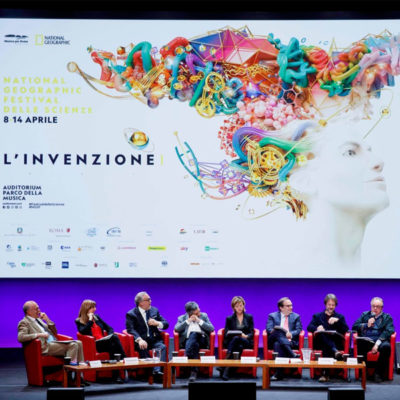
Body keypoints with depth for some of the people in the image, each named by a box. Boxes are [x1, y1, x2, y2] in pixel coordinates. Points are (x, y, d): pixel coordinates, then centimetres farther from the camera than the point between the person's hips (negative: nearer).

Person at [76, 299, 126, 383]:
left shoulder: (96, 317, 24)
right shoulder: (79, 321, 8)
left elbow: (109, 328, 22)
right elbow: (83, 332, -13)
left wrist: (109, 337, 1)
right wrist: (90, 320, -7)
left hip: (105, 343, 5)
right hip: (94, 345, -5)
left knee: (113, 345, -33)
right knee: (114, 338, -31)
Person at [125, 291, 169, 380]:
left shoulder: (154, 310, 18)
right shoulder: (131, 314, 3)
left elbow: (166, 324, 17)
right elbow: (131, 329, -11)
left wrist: (157, 323, -7)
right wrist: (139, 340, -30)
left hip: (154, 340, 3)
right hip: (141, 341, -3)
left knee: (162, 347, -29)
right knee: (143, 349, -37)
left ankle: (157, 370, -43)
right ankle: (150, 371, -41)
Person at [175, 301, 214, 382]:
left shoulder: (204, 316, 20)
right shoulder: (182, 318, 17)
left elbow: (211, 329, 6)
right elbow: (177, 329, -4)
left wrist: (200, 321, -4)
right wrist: (188, 321, -7)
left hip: (201, 340, 0)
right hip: (187, 341, 0)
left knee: (194, 334, -35)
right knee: (194, 345, -37)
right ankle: (194, 370, -46)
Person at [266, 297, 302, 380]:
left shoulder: (296, 316, 22)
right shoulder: (272, 316, 18)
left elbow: (298, 330, 7)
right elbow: (269, 329, 2)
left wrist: (291, 334, -15)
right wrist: (276, 331, -20)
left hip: (291, 342, 0)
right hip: (274, 341, 0)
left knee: (278, 344, -37)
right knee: (278, 331, -37)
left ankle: (279, 373, -45)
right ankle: (293, 355, -51)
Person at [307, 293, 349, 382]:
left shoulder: (340, 317, 25)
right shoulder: (317, 316, 25)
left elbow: (345, 330, 6)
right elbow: (309, 327, 5)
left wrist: (337, 321, -12)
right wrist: (317, 328, -20)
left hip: (335, 343, 1)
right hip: (320, 343, -1)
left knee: (326, 348, -37)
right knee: (322, 334, -37)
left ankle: (325, 373, -50)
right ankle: (335, 351, -61)